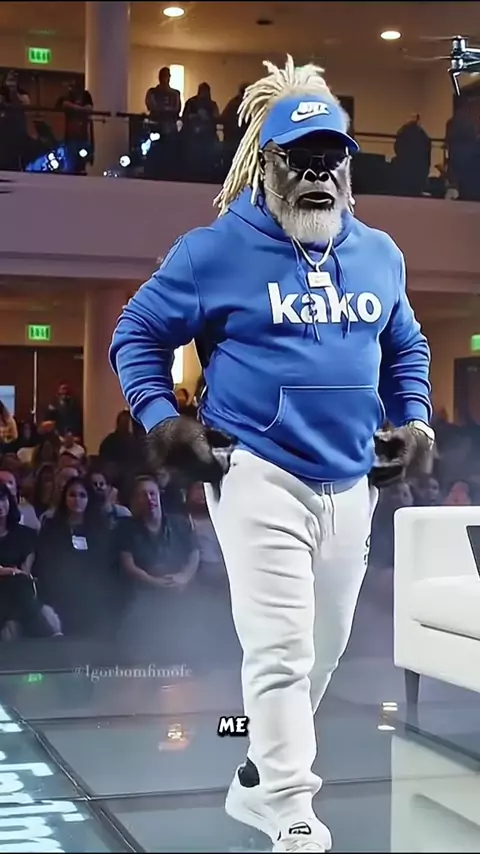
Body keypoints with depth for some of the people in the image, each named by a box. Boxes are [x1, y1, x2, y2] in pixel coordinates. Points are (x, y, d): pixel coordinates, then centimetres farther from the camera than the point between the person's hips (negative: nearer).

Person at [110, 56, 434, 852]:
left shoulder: (380, 254, 10)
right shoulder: (218, 250, -6)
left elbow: (407, 346, 23)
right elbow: (137, 334, 0)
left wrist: (414, 421, 9)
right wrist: (161, 420, -12)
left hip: (352, 482, 6)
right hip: (258, 474, -6)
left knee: (324, 647, 15)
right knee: (280, 650, -11)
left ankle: (263, 777, 34)